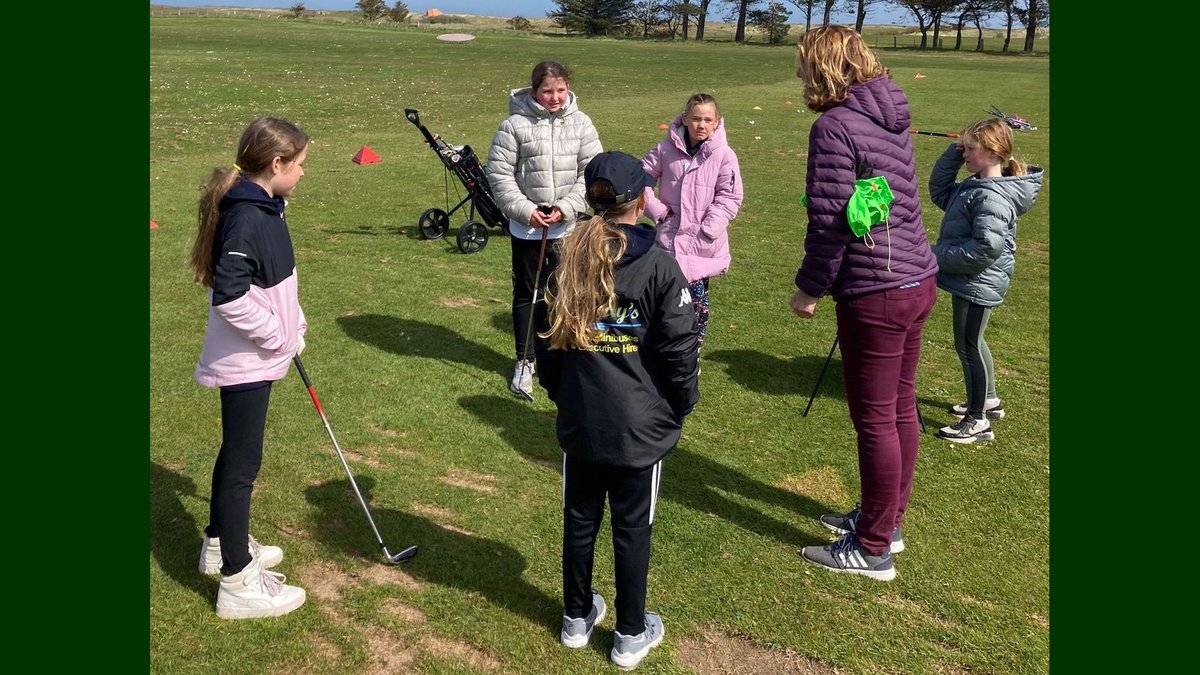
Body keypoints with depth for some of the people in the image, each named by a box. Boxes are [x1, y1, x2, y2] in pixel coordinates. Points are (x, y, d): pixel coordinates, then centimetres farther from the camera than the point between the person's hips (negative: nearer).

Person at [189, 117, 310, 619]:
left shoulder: (263, 207, 7)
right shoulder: (247, 218, -23)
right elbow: (229, 295, -29)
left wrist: (293, 326, 10)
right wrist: (278, 336, -19)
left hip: (256, 357, 10)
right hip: (246, 362, -10)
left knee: (236, 454, 22)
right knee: (243, 463, -1)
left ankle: (221, 543, 40)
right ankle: (238, 583, 11)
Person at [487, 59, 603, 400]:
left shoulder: (581, 123, 0)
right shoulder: (515, 125, -7)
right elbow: (499, 174, -7)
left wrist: (566, 207, -13)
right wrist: (526, 210, -14)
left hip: (568, 227, 2)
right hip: (526, 227, -1)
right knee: (527, 293, 9)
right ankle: (525, 360, 23)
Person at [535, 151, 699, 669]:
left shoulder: (568, 262, -2)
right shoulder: (660, 267, -14)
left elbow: (549, 341, 6)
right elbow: (679, 350, -11)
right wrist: (681, 407, 6)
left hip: (579, 425, 3)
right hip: (641, 428, -3)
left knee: (579, 520, 17)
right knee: (632, 529, 9)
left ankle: (577, 617, 35)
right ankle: (631, 634, 24)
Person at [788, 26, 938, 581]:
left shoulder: (835, 126, -15)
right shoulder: (889, 118, 12)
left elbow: (830, 222, -18)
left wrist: (810, 287, -6)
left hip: (875, 294, -9)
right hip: (916, 281, 9)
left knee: (875, 420, 1)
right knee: (900, 410, 17)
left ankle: (874, 550, 14)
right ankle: (887, 520, 34)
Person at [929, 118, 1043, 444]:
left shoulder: (992, 196, -24)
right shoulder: (976, 185, 7)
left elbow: (987, 247, -30)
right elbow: (939, 191, 19)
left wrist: (939, 256, -21)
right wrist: (952, 153, 6)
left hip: (978, 283, -10)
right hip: (967, 280, 10)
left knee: (967, 345, -1)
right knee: (970, 342, 22)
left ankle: (978, 421, 11)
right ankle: (988, 400, 40)